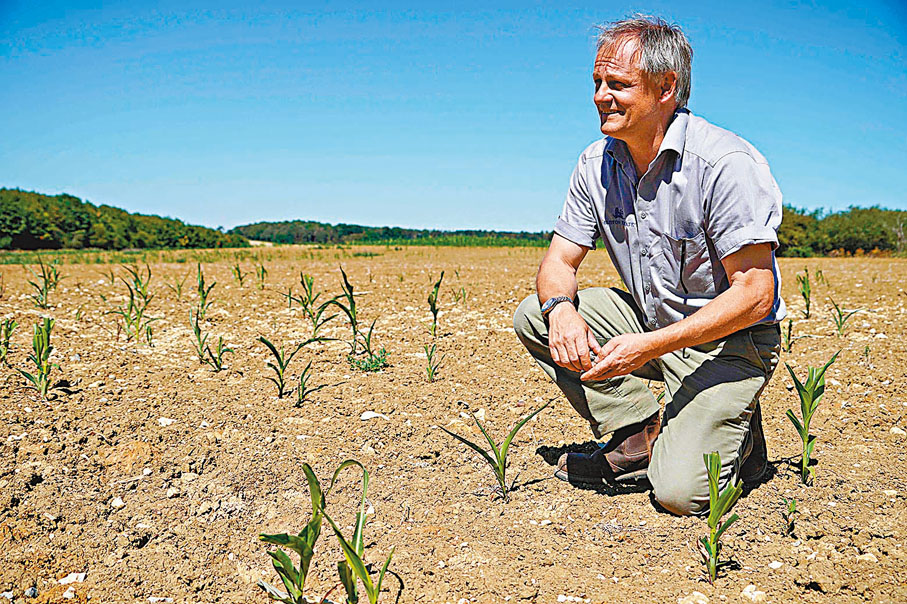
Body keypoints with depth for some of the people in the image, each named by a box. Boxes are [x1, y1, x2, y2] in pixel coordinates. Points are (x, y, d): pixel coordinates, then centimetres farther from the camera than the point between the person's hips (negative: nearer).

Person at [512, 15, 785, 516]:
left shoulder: (727, 164, -22)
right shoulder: (597, 164, -2)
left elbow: (755, 294, -23)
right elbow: (560, 259, 0)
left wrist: (650, 346, -31)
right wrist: (561, 308, -25)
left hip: (730, 340, -6)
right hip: (650, 322, 6)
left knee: (681, 491, -23)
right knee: (533, 315, -12)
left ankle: (737, 439, 13)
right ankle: (643, 433, -4)